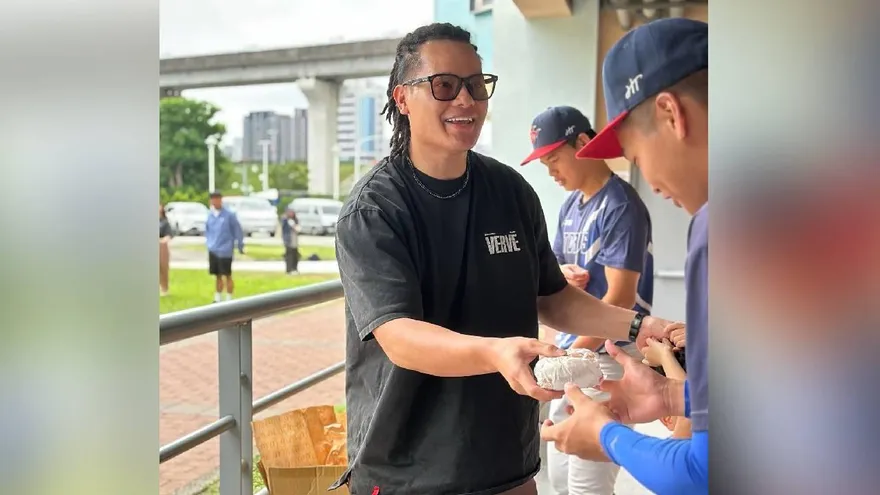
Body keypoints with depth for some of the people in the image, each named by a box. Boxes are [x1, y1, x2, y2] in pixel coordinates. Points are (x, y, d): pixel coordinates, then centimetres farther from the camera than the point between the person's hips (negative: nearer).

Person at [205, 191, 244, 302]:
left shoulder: (229, 215, -9)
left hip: (225, 251, -5)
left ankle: (229, 300, 5)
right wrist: (209, 242, 15)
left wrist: (240, 246, -5)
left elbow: (237, 230, -6)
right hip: (213, 251, 5)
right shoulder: (210, 215, 7)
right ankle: (218, 299, 21)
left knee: (227, 276, -1)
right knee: (217, 276, 13)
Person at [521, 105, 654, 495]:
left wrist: (571, 354, -23)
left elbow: (621, 297, -20)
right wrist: (564, 274, -3)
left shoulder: (620, 206, -14)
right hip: (569, 350, 9)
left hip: (606, 354, -9)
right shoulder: (570, 206, 12)